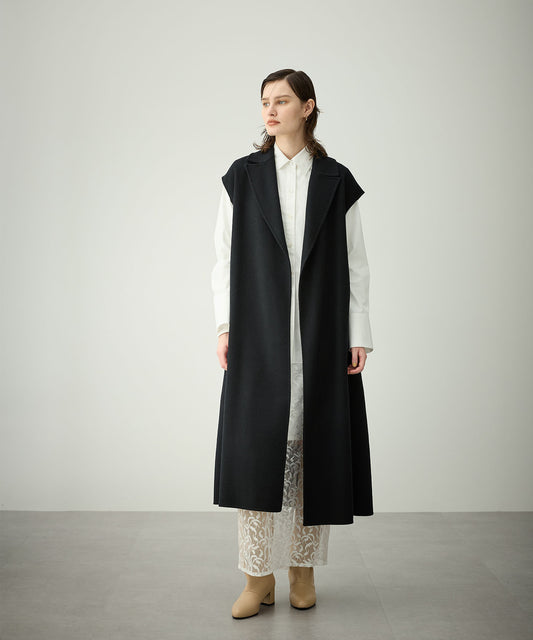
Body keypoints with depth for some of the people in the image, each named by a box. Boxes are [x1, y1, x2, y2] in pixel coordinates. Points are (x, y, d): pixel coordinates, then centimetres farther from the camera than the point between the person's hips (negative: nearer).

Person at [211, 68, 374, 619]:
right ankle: (258, 576, 8)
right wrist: (225, 327, -1)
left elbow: (355, 263, 4)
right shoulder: (243, 176, 7)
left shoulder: (336, 181, 5)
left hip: (320, 337, 0)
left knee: (313, 448, 4)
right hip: (259, 336, 0)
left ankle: (303, 567, 20)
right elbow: (224, 256, 6)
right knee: (256, 447, -3)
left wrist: (358, 333, -2)